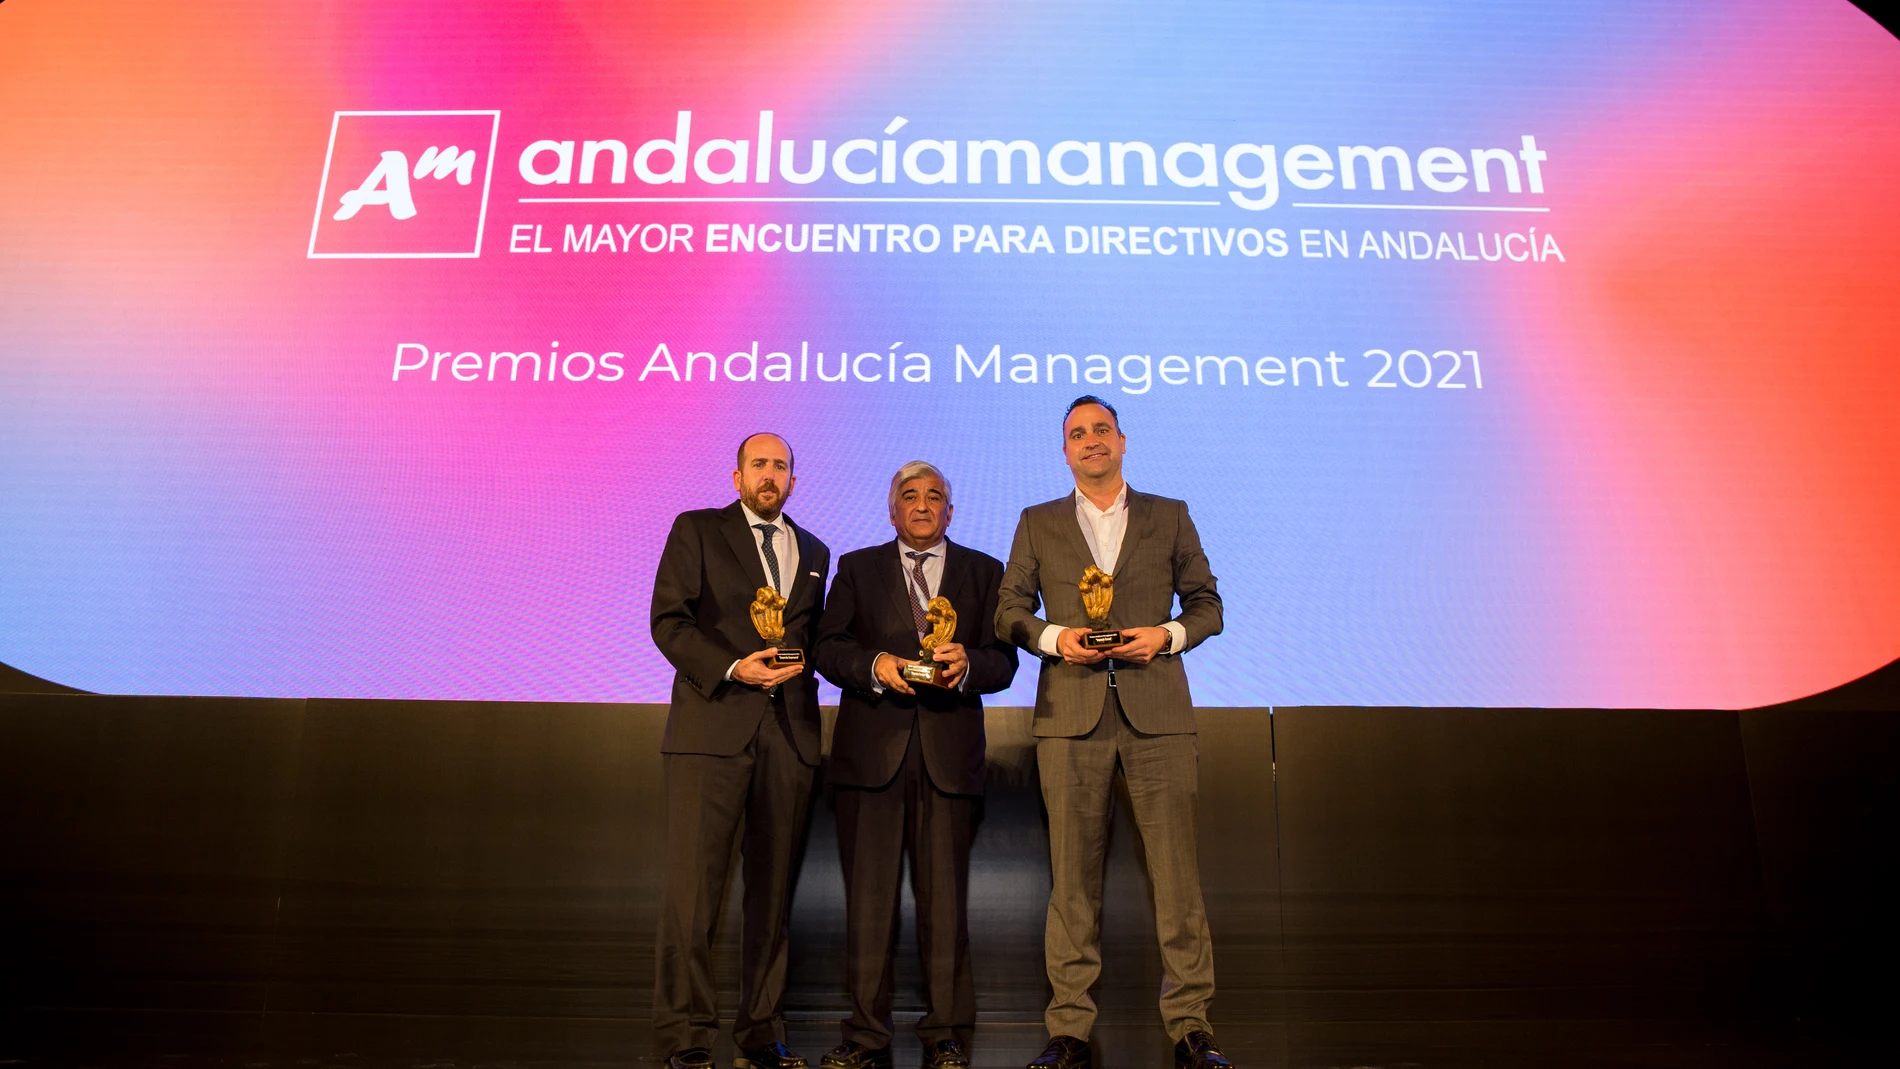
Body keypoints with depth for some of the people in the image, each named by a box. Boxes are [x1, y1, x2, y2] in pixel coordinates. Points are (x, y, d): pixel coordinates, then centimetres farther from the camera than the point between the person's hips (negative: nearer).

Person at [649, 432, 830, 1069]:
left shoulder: (814, 552, 20)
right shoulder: (695, 531, 7)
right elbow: (668, 619, -3)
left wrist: (800, 668, 2)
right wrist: (732, 668, -14)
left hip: (790, 733, 4)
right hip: (712, 727, -4)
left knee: (773, 887, 8)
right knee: (693, 882, -6)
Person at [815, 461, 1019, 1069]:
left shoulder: (984, 572, 13)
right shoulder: (857, 568, 13)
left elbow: (1004, 662, 5)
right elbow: (828, 648, 5)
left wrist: (965, 664, -15)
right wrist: (873, 666, -14)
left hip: (949, 752, 0)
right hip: (871, 751, 0)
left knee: (945, 898, 3)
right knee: (867, 896, 3)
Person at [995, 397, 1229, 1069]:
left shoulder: (1170, 517, 14)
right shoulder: (1037, 524, 14)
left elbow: (1207, 605, 13)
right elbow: (1008, 611, 11)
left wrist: (1167, 634, -6)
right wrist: (1054, 636, -7)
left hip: (1157, 711, 0)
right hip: (1071, 714, 0)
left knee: (1176, 872, -2)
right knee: (1072, 878, 1)